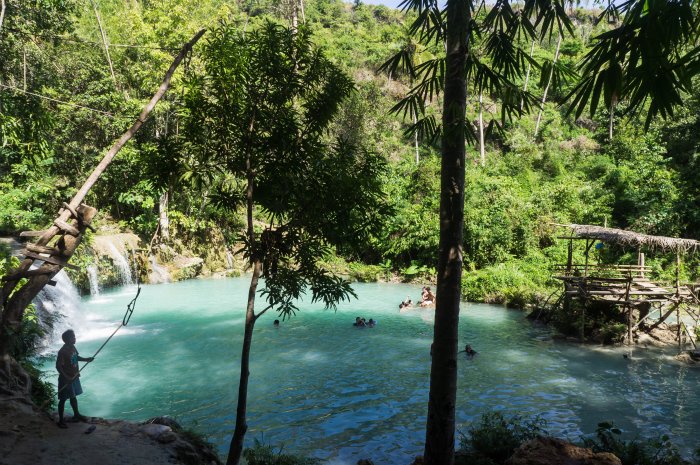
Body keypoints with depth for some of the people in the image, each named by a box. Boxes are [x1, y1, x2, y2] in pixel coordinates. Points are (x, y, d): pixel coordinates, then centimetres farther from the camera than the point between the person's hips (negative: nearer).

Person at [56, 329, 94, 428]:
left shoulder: (72, 347, 0)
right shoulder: (63, 351, -25)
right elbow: (58, 366, -24)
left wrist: (86, 359, 3)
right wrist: (67, 377, -28)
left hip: (74, 376, 8)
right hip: (66, 379, -8)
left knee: (74, 396, 22)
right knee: (63, 399, 6)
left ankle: (76, 414, 37)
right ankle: (61, 420, 19)